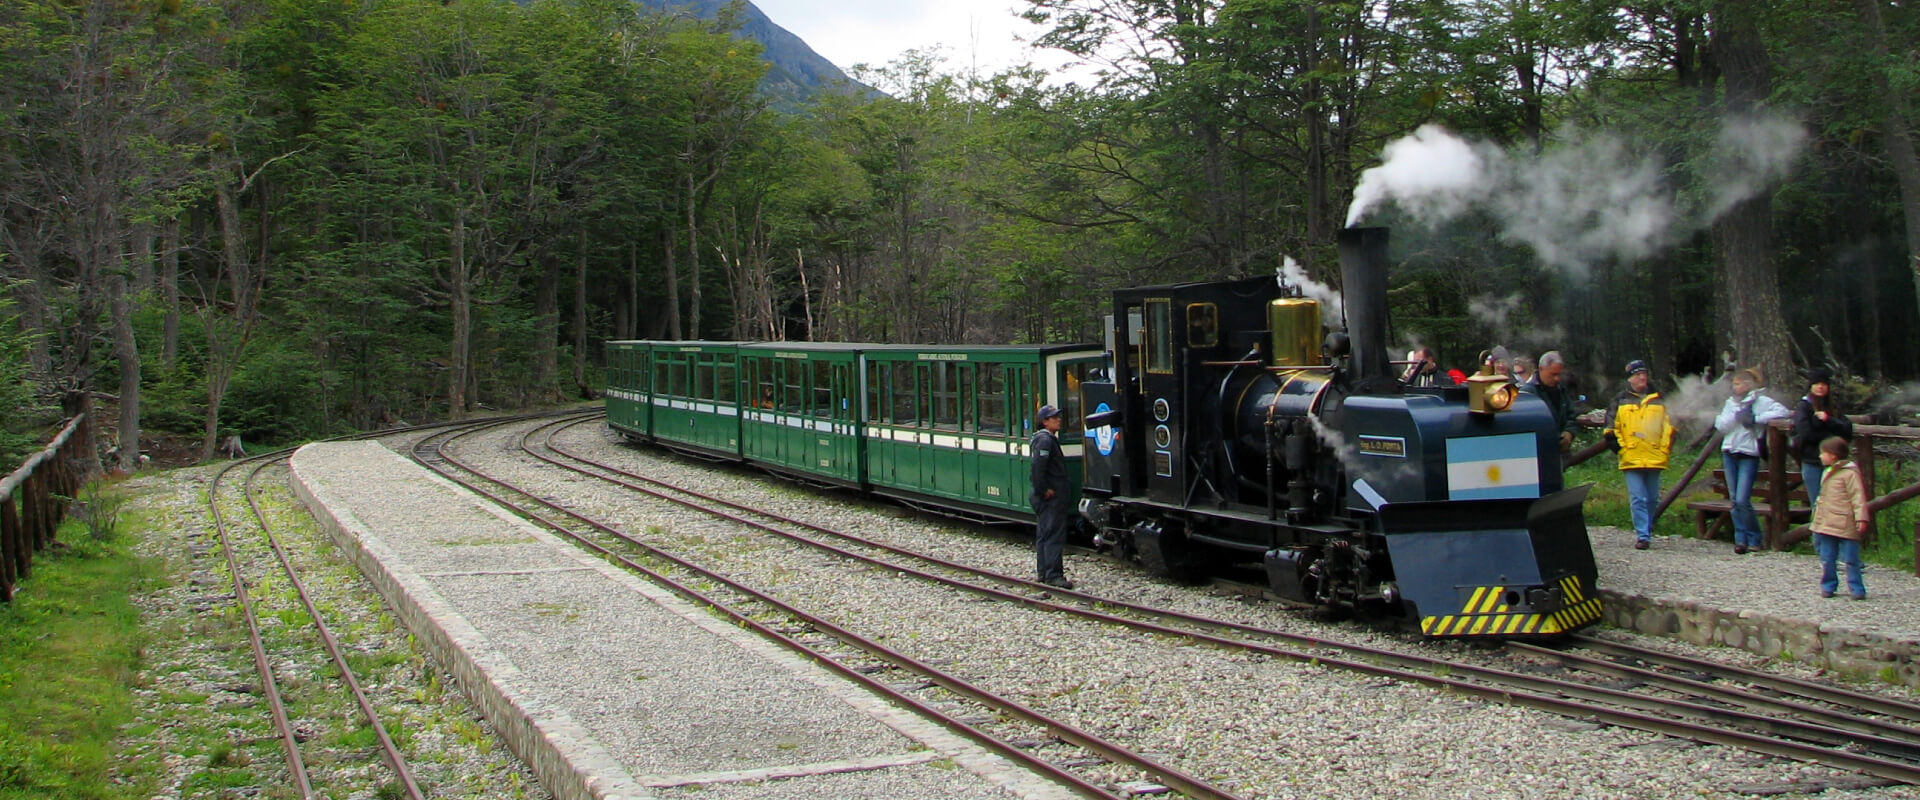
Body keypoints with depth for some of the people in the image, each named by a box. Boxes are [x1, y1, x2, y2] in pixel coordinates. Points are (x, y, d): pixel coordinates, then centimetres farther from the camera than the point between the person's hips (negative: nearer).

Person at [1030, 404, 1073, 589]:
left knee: (1043, 535, 13)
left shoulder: (1050, 439, 17)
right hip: (1051, 497, -11)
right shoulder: (1045, 440, -15)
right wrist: (1043, 490, -20)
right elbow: (1038, 466, -26)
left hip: (1048, 497, 11)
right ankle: (1053, 575, -9)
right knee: (1054, 535, -9)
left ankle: (1044, 572, 19)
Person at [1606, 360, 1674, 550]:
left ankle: (1647, 531, 22)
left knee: (1652, 499, 9)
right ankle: (1642, 536, -11)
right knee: (1638, 499, -9)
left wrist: (1665, 449, 4)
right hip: (1631, 460, -3)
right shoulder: (1621, 401, 6)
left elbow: (1669, 427, 14)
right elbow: (1612, 427, 5)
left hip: (1654, 459, 3)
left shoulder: (1659, 401, 12)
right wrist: (1620, 447, -4)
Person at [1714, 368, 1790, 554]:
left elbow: (1782, 411, -18)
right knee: (1734, 500, 5)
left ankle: (1754, 539, 1)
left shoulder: (1760, 401, -4)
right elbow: (1721, 425, 4)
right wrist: (1738, 414, -11)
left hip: (1749, 455, -6)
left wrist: (1756, 419, -19)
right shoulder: (1730, 403, 14)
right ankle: (1741, 539, 10)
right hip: (1729, 453, 6)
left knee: (1742, 500, -12)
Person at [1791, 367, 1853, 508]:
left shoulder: (1833, 409, 15)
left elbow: (1848, 430, 2)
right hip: (1812, 464, -4)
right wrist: (1830, 437, -4)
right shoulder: (1803, 407, 0)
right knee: (1818, 505, -5)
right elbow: (1805, 433, -13)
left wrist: (1828, 420, -12)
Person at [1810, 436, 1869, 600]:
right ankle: (1828, 586, 18)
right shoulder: (1827, 472, 16)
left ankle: (1857, 589, 4)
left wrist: (1861, 519, -21)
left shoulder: (1850, 473, -11)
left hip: (1846, 527, -8)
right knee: (1826, 559, 9)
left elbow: (1858, 497, -15)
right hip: (1826, 525, 8)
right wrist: (1818, 512, 28)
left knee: (1851, 560, -2)